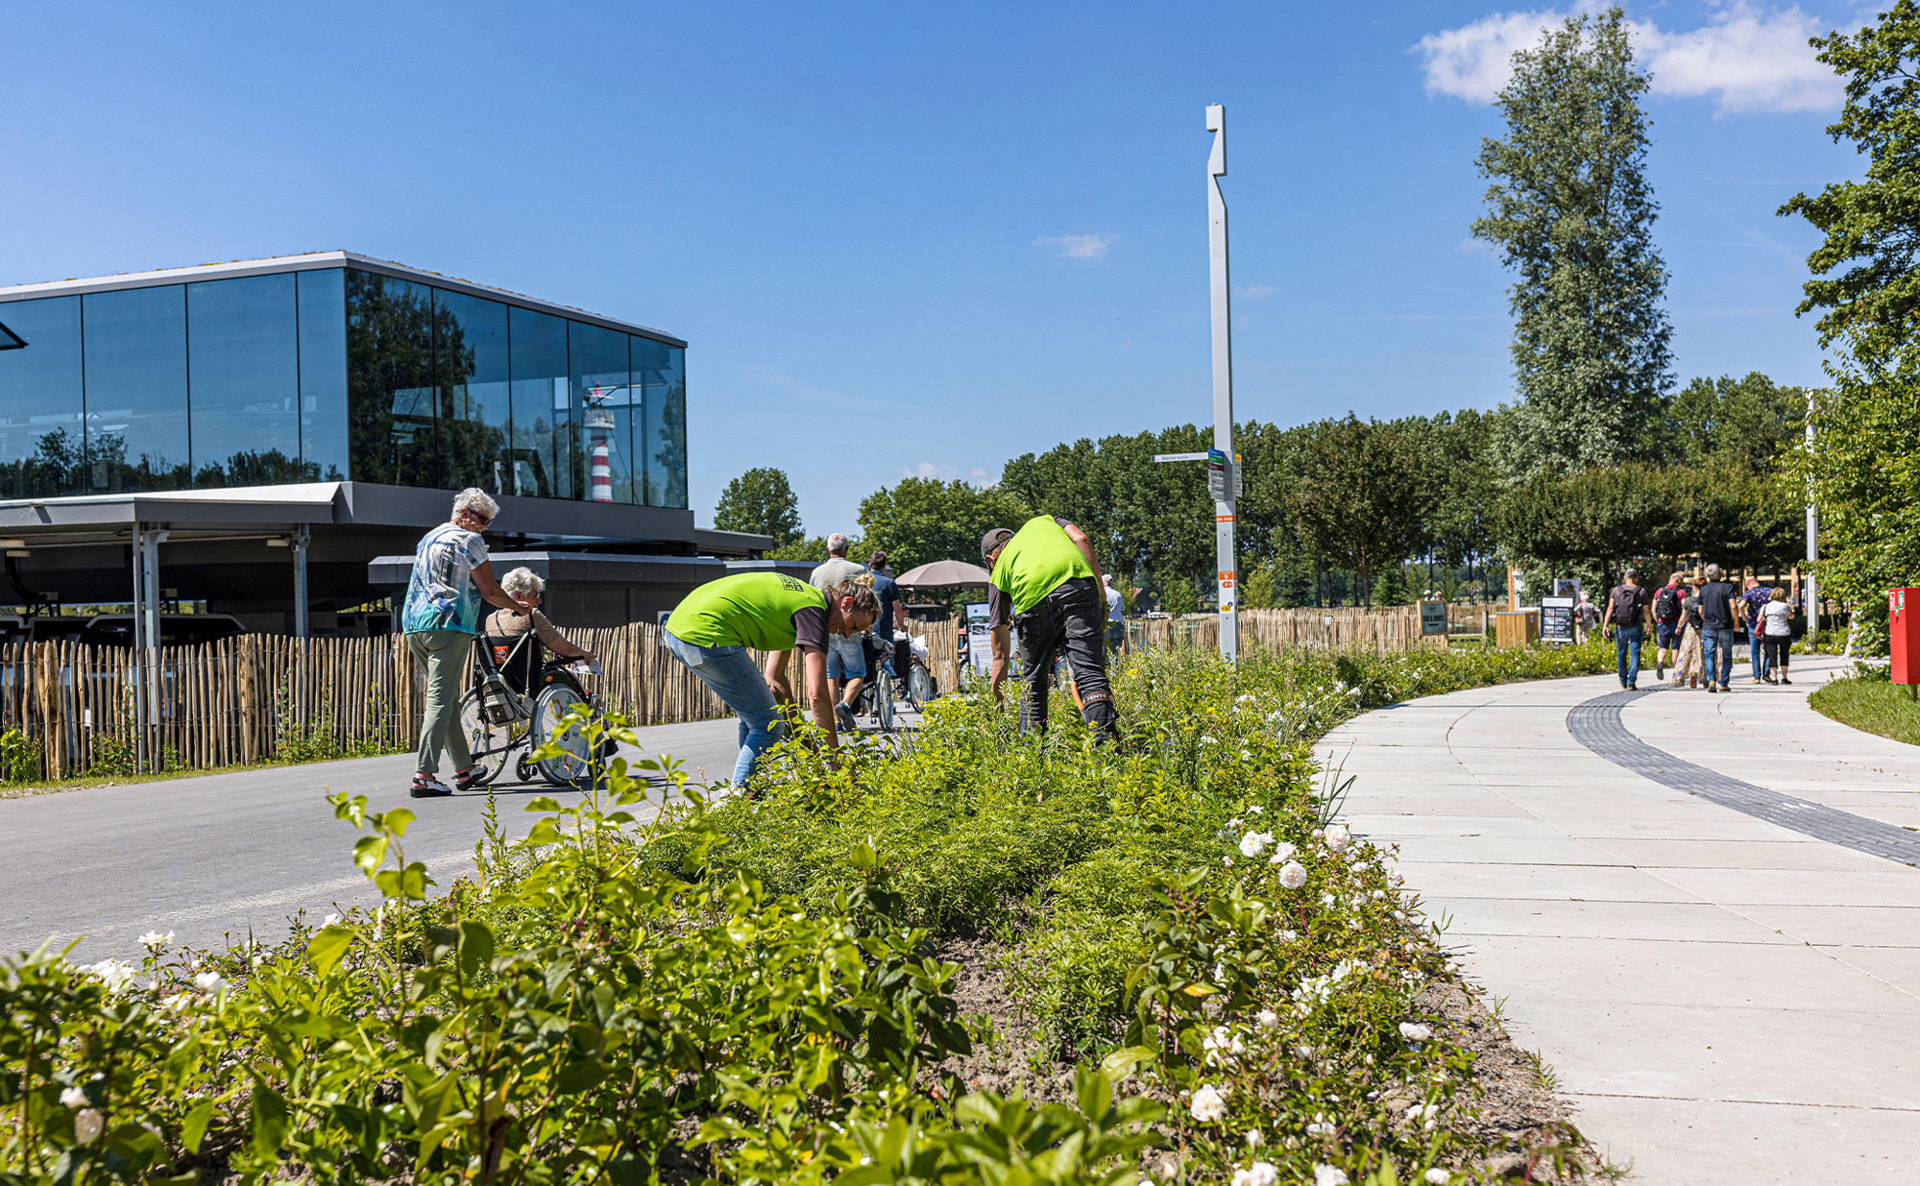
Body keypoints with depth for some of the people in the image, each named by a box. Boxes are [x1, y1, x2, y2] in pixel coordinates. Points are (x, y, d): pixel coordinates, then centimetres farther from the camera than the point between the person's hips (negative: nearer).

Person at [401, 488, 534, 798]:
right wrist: (519, 607, 14)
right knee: (441, 700, -11)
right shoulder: (469, 540, -1)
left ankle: (464, 769, 19)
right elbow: (490, 591, -1)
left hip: (413, 624, 9)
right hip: (448, 624, -9)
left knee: (447, 699, 14)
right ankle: (423, 776, -18)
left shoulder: (427, 538, 25)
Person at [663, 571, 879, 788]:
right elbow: (817, 695, -14)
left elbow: (775, 677, 25)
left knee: (755, 715, 22)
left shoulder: (797, 595, 21)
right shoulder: (814, 610, -7)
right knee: (766, 725, -1)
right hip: (706, 636, -11)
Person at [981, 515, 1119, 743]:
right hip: (1078, 584, 0)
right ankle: (1108, 742, -21)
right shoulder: (1042, 522, 40)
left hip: (1032, 601, 0)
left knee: (1034, 682, 18)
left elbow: (1000, 655, 32)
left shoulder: (998, 573, 33)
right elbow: (1082, 540, 15)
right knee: (1089, 672, -5)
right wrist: (1102, 599, 15)